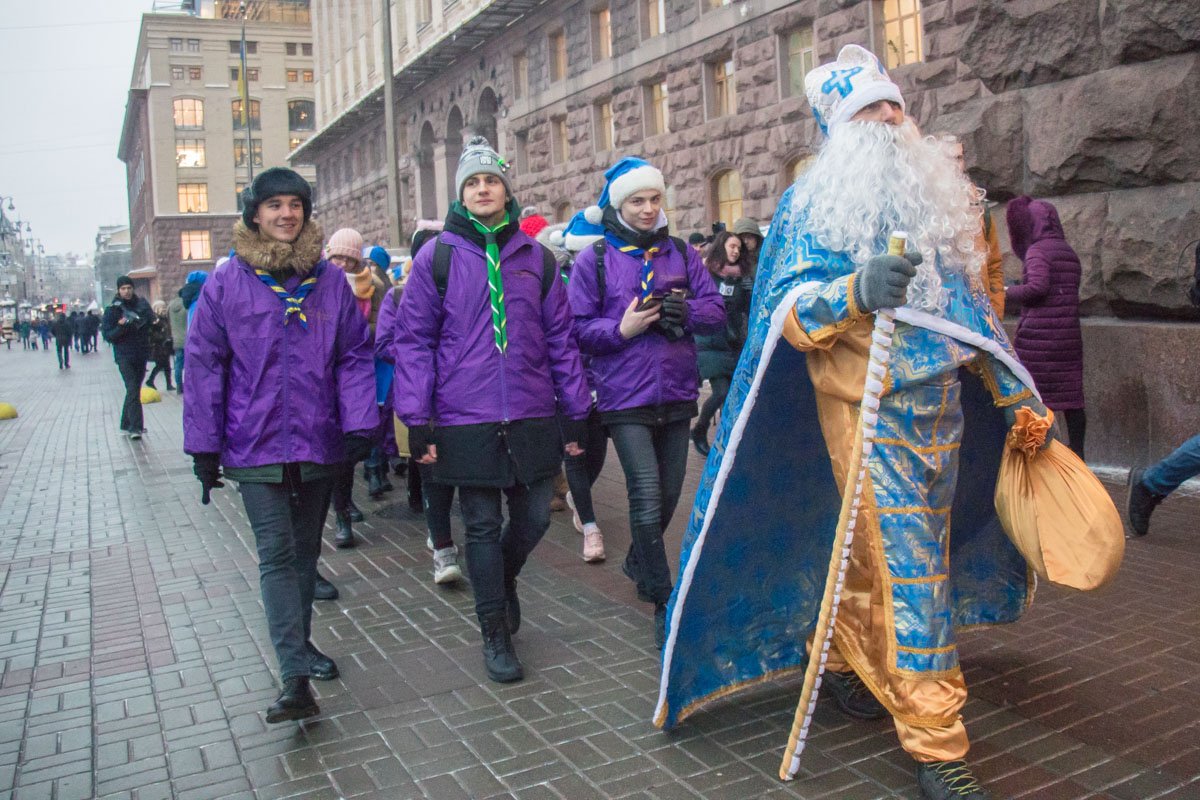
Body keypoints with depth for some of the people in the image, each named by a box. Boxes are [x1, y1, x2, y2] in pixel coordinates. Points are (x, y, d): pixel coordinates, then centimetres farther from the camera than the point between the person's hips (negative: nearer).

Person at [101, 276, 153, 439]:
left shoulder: (142, 304, 6)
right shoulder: (112, 309, -2)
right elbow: (107, 335, -4)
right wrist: (121, 326, -22)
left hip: (141, 354, 4)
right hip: (124, 356, -4)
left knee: (134, 390, 13)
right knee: (133, 390, -15)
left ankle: (126, 424, 26)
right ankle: (135, 427, -19)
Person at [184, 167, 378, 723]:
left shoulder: (330, 279, 4)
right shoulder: (226, 281, -1)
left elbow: (354, 356, 4)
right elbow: (205, 365, -1)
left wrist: (361, 424, -7)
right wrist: (204, 446, -3)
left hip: (319, 443, 3)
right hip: (256, 444, -2)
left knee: (305, 549, 15)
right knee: (277, 553, -8)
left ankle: (299, 643, 33)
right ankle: (295, 678, -7)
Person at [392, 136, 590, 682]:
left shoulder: (535, 258, 8)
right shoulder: (437, 258, 1)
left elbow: (561, 339, 9)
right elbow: (413, 341, -1)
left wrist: (576, 413, 7)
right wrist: (417, 421, -7)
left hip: (532, 417, 3)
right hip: (466, 421, -2)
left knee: (535, 516, 9)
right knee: (482, 526, 6)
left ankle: (504, 578, 42)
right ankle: (494, 633, 22)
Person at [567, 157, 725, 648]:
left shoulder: (680, 253, 8)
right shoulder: (595, 260, -1)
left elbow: (716, 311, 5)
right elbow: (577, 328, -3)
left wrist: (683, 311, -14)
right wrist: (622, 329, -18)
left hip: (676, 394, 5)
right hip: (626, 399, -4)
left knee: (668, 493, 15)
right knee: (647, 495, -11)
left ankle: (638, 561, 42)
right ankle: (664, 604, 1)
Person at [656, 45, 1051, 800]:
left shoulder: (939, 199, 15)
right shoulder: (812, 205, -3)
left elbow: (969, 303, 20)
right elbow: (787, 311, -13)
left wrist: (1019, 399, 19)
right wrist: (855, 292, -33)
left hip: (943, 407, 6)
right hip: (869, 410, -6)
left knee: (879, 549, 15)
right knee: (908, 568, -6)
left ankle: (834, 652, 39)